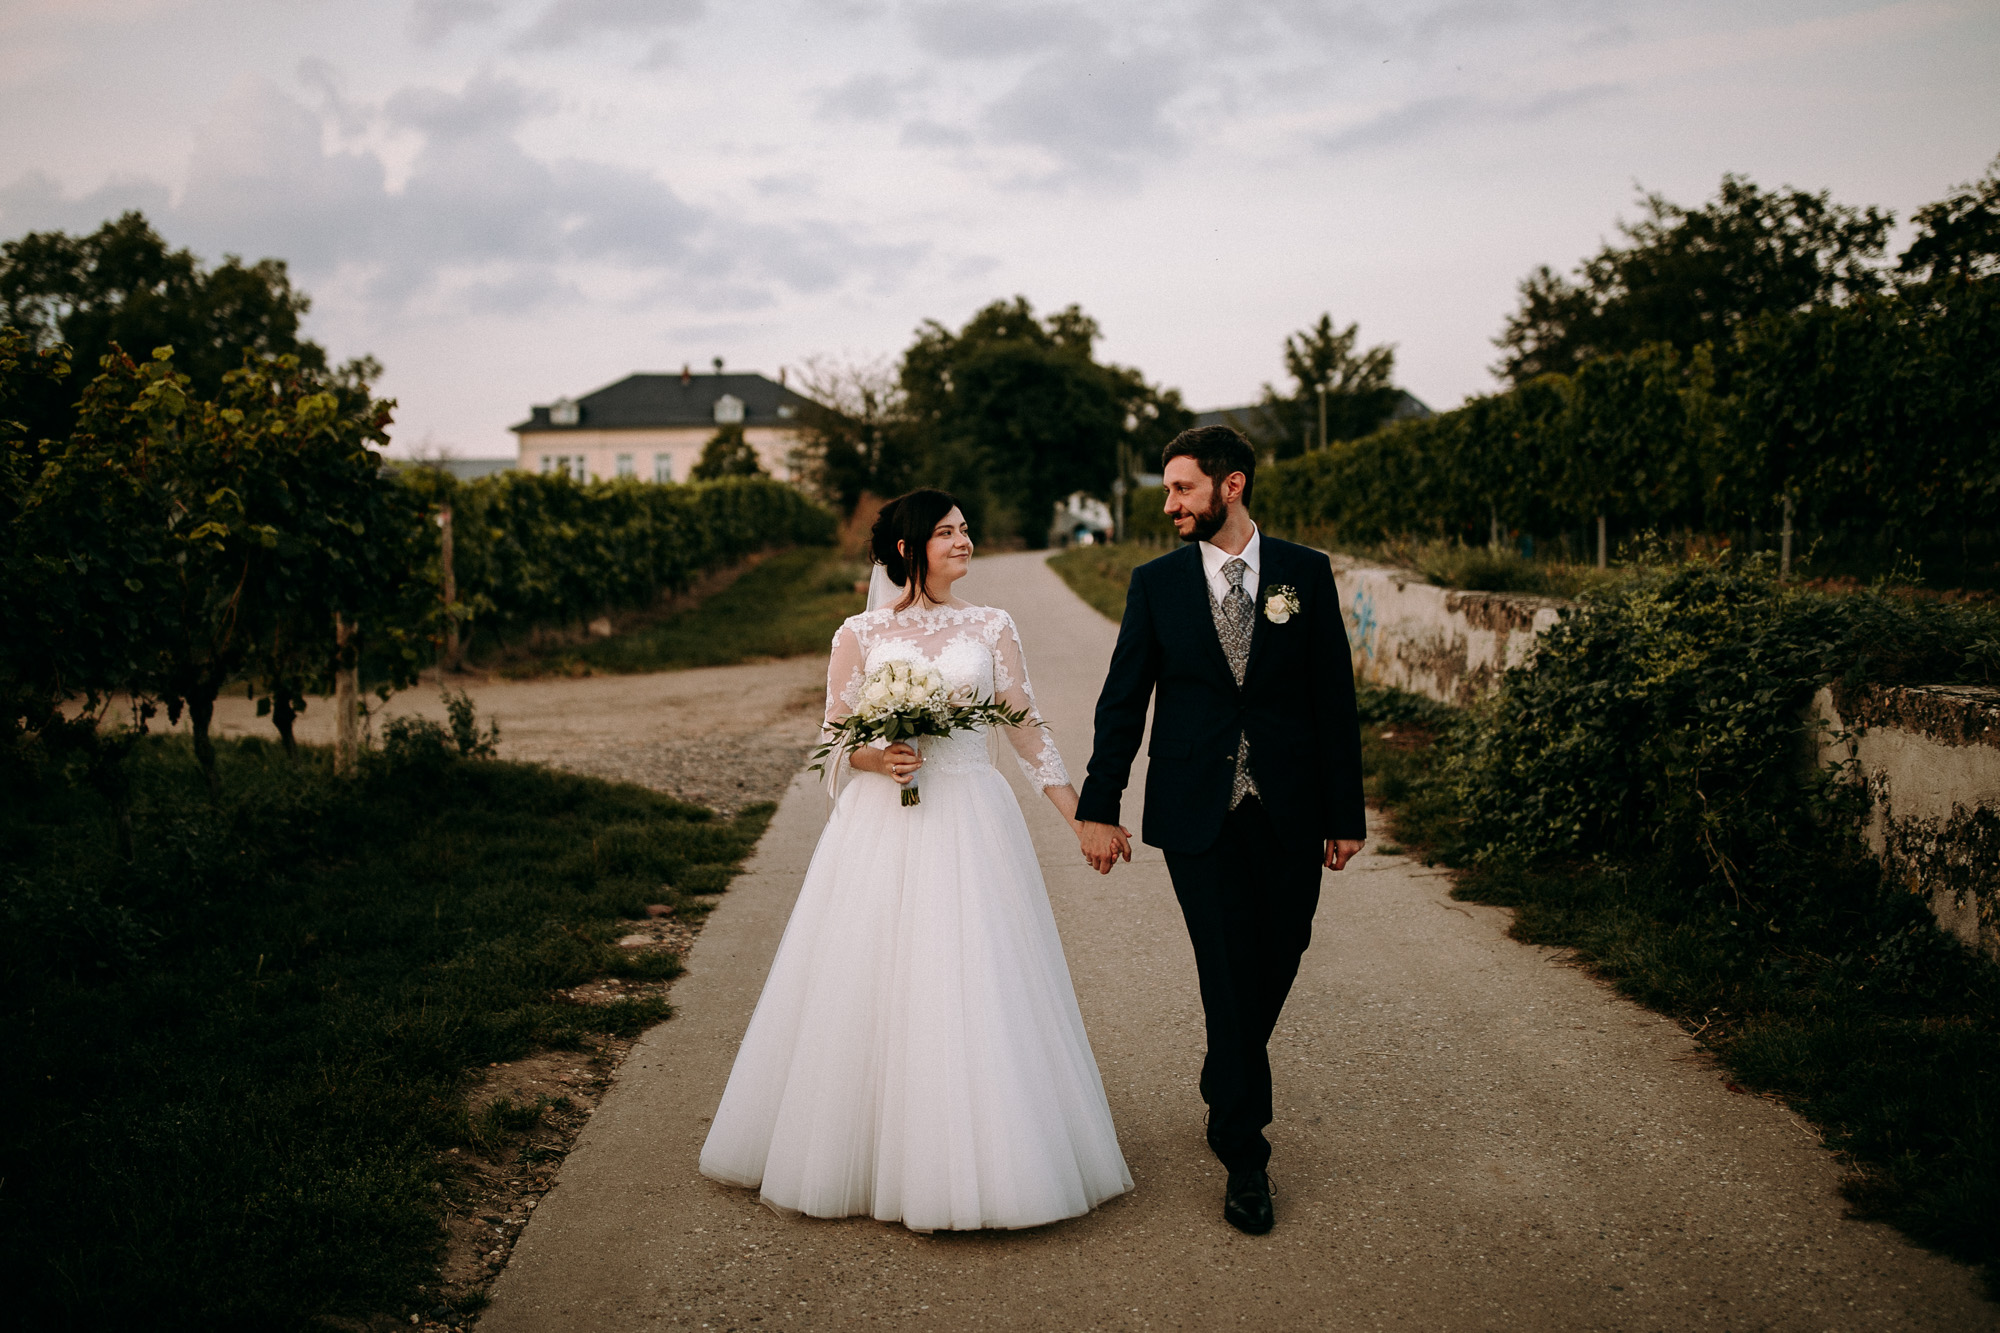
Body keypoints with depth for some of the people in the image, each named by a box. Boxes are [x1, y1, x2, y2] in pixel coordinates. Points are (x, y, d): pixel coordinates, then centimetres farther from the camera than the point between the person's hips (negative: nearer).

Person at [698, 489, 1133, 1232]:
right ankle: (872, 1150, 23)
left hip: (970, 823, 1)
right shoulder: (860, 634, 3)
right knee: (875, 988, 4)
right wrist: (877, 758, -15)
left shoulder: (991, 628, 6)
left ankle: (976, 1160, 16)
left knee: (976, 986, 0)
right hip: (883, 824, 0)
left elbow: (1027, 728, 6)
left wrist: (1080, 818, 1)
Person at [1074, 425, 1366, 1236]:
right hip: (1196, 811, -1)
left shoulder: (1306, 573, 2)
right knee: (1230, 975, -2)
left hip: (1287, 812, 2)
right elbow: (1123, 699, 3)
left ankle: (1225, 1099, 39)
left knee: (1275, 966, 11)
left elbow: (1334, 698, 3)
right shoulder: (1156, 582, 2)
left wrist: (1345, 812, 2)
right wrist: (1100, 806, -1)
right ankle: (1245, 1157, 11)